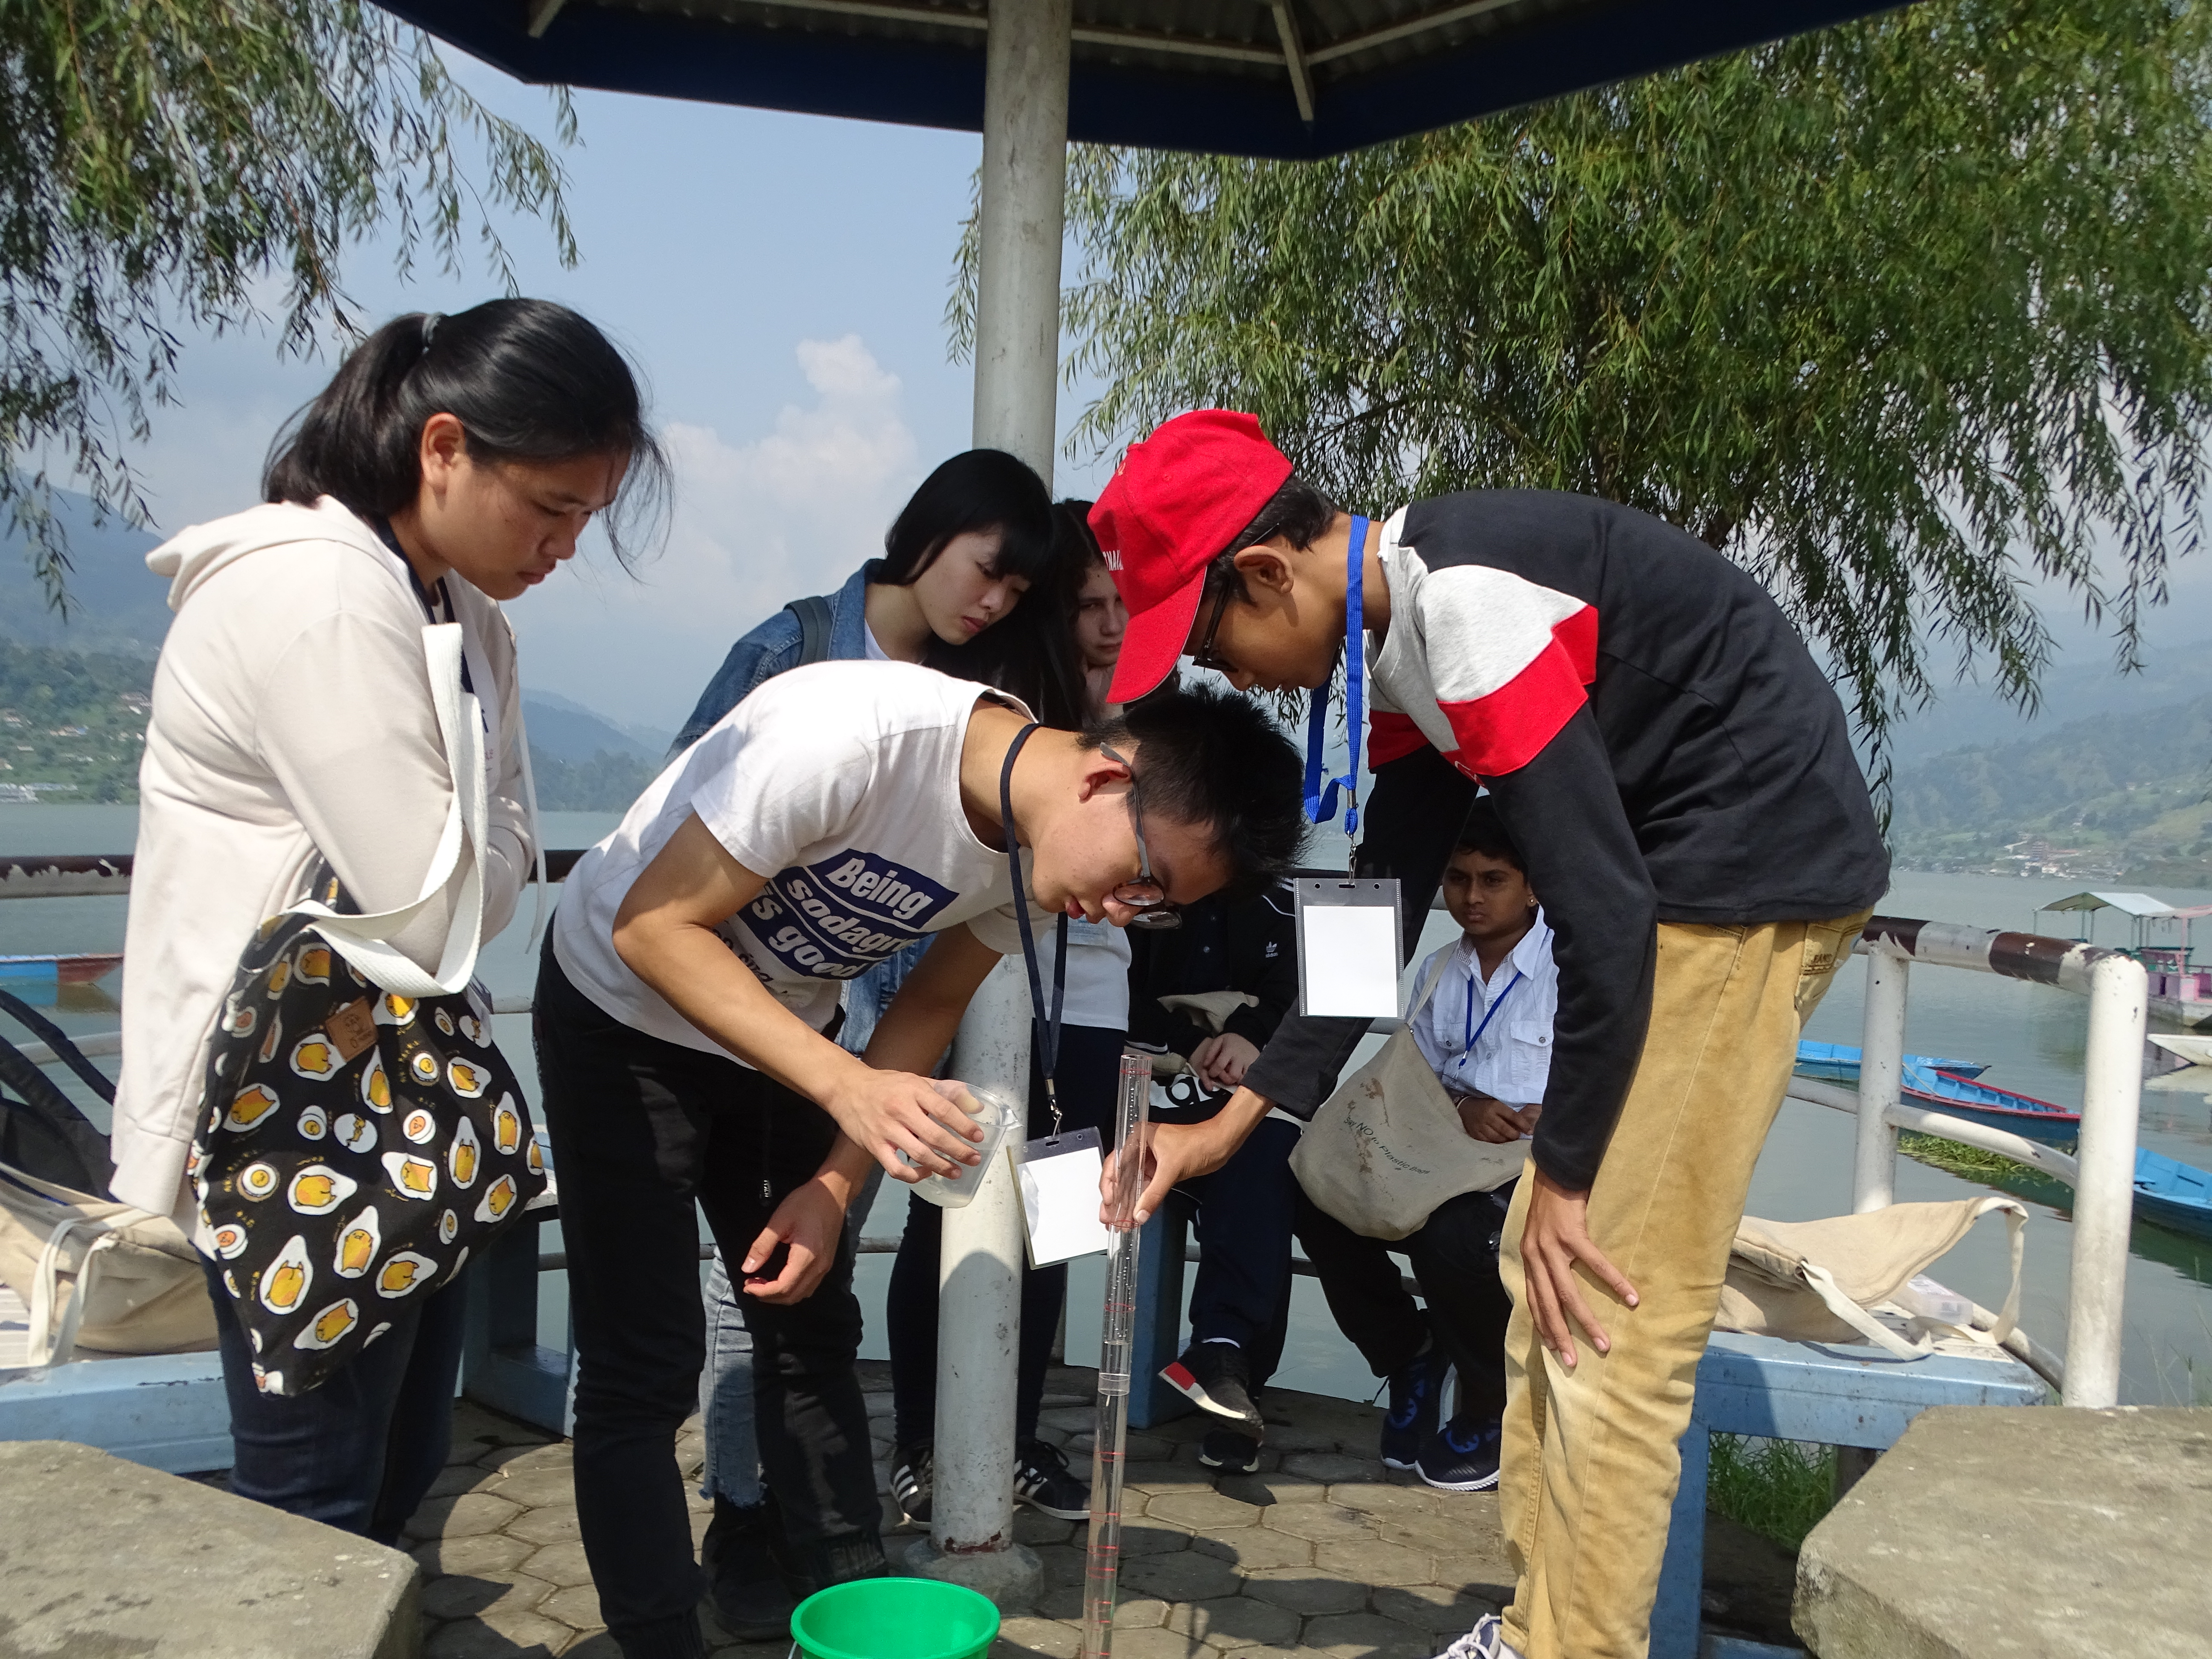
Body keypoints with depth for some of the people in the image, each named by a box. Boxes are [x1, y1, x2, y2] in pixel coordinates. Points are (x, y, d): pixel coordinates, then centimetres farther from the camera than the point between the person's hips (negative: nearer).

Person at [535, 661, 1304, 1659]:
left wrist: (837, 1183, -10)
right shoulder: (855, 734, -36)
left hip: (781, 1036, 6)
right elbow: (654, 926, -31)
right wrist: (849, 1089, -39)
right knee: (645, 1365, -6)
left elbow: (929, 1005, 0)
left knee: (813, 1331, 10)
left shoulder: (1043, 842, -14)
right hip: (623, 1012, -6)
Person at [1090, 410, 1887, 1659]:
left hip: (1759, 862, -10)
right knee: (1548, 1273, 13)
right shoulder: (1404, 638, 7)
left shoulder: (1466, 602, -23)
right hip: (1690, 874, 10)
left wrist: (1564, 1172, -13)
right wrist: (1233, 1124, 10)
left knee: (1610, 1311, -8)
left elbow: (1605, 910, -24)